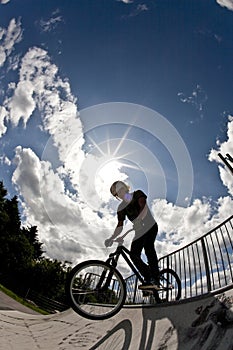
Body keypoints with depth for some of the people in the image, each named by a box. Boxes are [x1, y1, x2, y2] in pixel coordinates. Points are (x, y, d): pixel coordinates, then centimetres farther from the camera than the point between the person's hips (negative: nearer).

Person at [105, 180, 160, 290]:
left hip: (150, 226, -5)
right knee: (134, 255, -8)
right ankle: (149, 279, 0)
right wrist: (111, 238, -12)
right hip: (139, 231, 5)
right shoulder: (121, 208, 8)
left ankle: (155, 280, -22)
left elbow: (144, 207, -20)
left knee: (148, 247, -23)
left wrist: (139, 220, -38)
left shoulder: (138, 194, -2)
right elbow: (120, 226, 2)